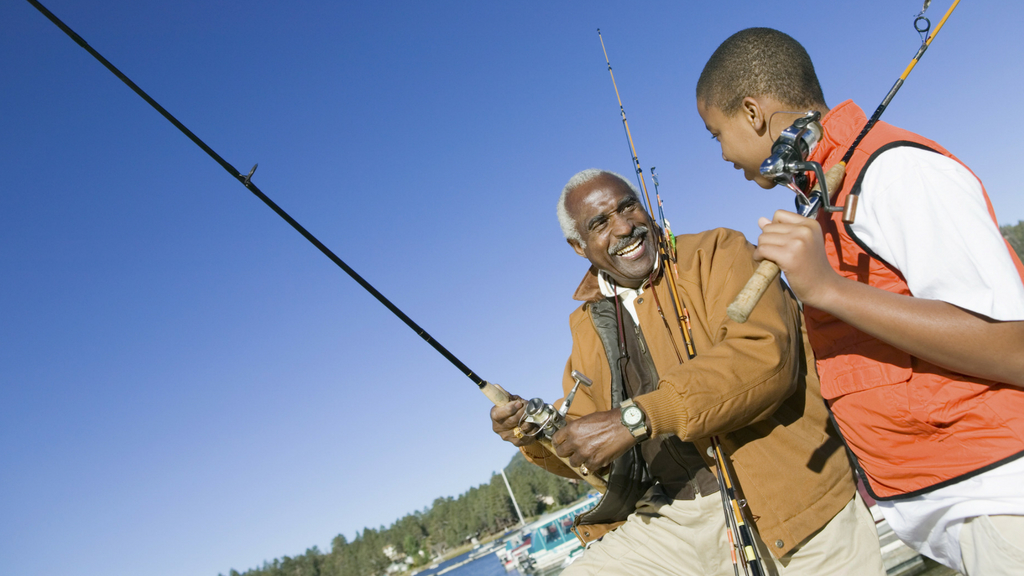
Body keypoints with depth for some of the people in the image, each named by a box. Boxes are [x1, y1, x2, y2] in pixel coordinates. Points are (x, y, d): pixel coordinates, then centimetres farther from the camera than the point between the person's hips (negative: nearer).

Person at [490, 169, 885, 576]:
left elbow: (765, 355, -21)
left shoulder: (717, 253, -3)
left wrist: (634, 419, -26)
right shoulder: (587, 321, 13)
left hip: (785, 511, -4)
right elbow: (583, 456, 18)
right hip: (666, 524, 4)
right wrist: (536, 435, -4)